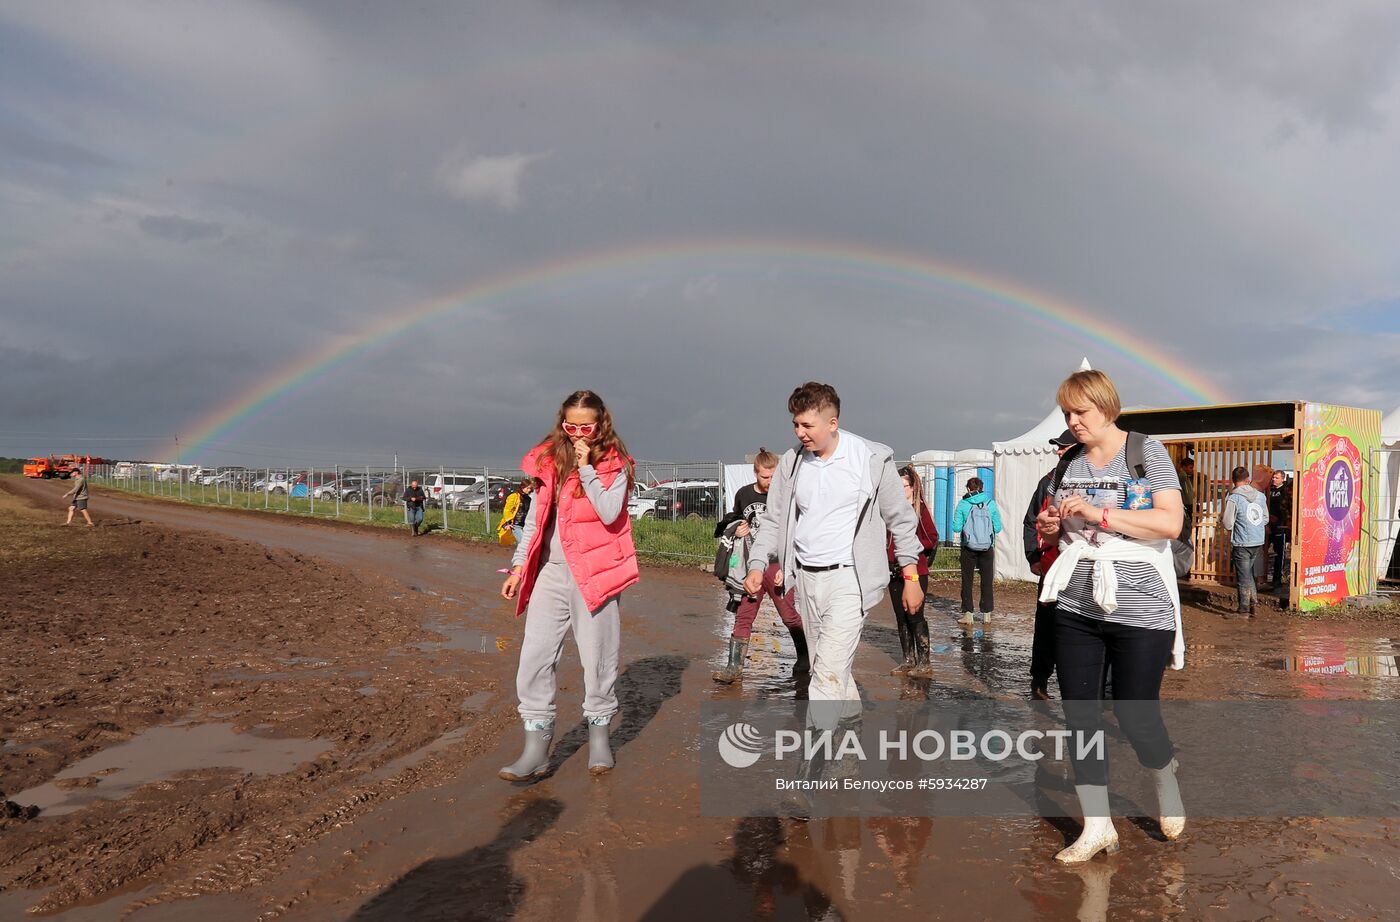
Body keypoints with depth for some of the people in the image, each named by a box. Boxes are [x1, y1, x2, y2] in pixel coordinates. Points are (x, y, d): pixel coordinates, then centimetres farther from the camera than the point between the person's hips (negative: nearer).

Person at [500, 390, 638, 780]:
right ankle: (536, 750, 6)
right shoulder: (549, 460, 9)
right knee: (534, 658, -1)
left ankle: (599, 737, 24)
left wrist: (586, 468, -17)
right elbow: (536, 518, 15)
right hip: (550, 572, 4)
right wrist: (519, 565, 12)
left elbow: (610, 514, -18)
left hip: (594, 573, -4)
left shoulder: (614, 465, -2)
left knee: (598, 659, 5)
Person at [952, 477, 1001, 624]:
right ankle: (987, 615, 14)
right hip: (987, 548, 1)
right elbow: (998, 528, -2)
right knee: (987, 581, 11)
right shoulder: (991, 503, -3)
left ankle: (968, 614, 7)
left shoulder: (963, 504, -7)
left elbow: (956, 528, -8)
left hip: (968, 548, -1)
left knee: (967, 581, 8)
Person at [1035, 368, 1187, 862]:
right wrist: (1050, 526, -1)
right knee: (1079, 715, 5)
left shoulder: (1146, 452, -5)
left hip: (1139, 609, -5)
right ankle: (1097, 827, 17)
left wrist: (1098, 513, -21)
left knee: (1135, 714, 3)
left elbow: (1170, 523, -15)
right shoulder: (1068, 462, 10)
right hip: (1076, 609, 5)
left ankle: (1165, 781, 37)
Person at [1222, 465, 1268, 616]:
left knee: (1243, 577, 4)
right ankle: (1252, 605, 25)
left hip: (1241, 544, -5)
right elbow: (1266, 519, 11)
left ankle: (1244, 610, 12)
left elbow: (1227, 524, -14)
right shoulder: (1260, 496, 3)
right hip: (1259, 542, 5)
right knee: (1251, 575, 19)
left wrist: (1222, 520, 7)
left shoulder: (1233, 498, -14)